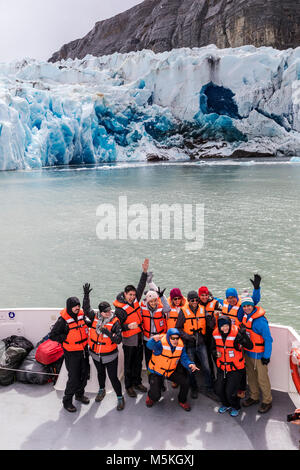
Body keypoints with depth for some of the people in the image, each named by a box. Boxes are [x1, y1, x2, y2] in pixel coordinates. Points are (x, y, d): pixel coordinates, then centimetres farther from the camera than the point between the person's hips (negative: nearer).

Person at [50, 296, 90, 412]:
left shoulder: (82, 315, -2)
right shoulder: (63, 320, -19)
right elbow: (52, 335, -12)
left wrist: (86, 336, 5)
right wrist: (67, 338, -17)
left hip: (84, 350, 6)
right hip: (71, 353, -6)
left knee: (85, 373, 17)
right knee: (74, 378, -2)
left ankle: (79, 394, 40)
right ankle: (67, 401, 20)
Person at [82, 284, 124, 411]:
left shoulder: (115, 322, -18)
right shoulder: (95, 317, -8)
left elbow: (119, 339, -22)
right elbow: (86, 309, -7)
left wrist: (108, 333, -36)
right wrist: (86, 295, -17)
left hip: (110, 356, -4)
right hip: (96, 355, 4)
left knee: (113, 377, 0)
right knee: (100, 373, 27)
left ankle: (120, 398, 21)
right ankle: (101, 390, 53)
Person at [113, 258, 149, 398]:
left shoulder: (135, 301, -1)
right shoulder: (120, 309, -18)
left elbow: (141, 286, 3)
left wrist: (145, 271, -4)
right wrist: (128, 326, -31)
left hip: (139, 338, 6)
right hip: (129, 340, -6)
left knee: (138, 362, 19)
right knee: (129, 364, 9)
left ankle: (137, 382, 35)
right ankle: (129, 386, 24)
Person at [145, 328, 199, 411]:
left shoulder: (181, 345, -13)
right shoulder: (161, 343, -30)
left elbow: (184, 358, -9)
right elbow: (150, 345, -50)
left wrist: (190, 364, -33)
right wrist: (154, 340, -75)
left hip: (171, 372, 4)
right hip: (157, 372, -4)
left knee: (186, 382, -12)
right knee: (156, 395, -14)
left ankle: (182, 401, 18)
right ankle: (151, 397, 26)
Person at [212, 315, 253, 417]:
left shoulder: (237, 333, -22)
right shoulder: (216, 334, -7)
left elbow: (250, 346, -29)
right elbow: (213, 347, 11)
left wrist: (244, 336, -46)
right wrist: (215, 353, -11)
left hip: (236, 368, -5)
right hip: (222, 367, 5)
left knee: (230, 392, -3)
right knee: (218, 389, 11)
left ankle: (236, 407, 30)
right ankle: (226, 404, 42)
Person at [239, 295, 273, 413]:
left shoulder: (260, 320, -24)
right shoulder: (245, 316, -2)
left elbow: (268, 339, -20)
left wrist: (266, 356, -18)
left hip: (259, 354, -7)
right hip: (248, 352, 7)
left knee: (262, 378, 3)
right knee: (251, 376, 19)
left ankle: (267, 401, 21)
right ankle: (254, 397, 36)